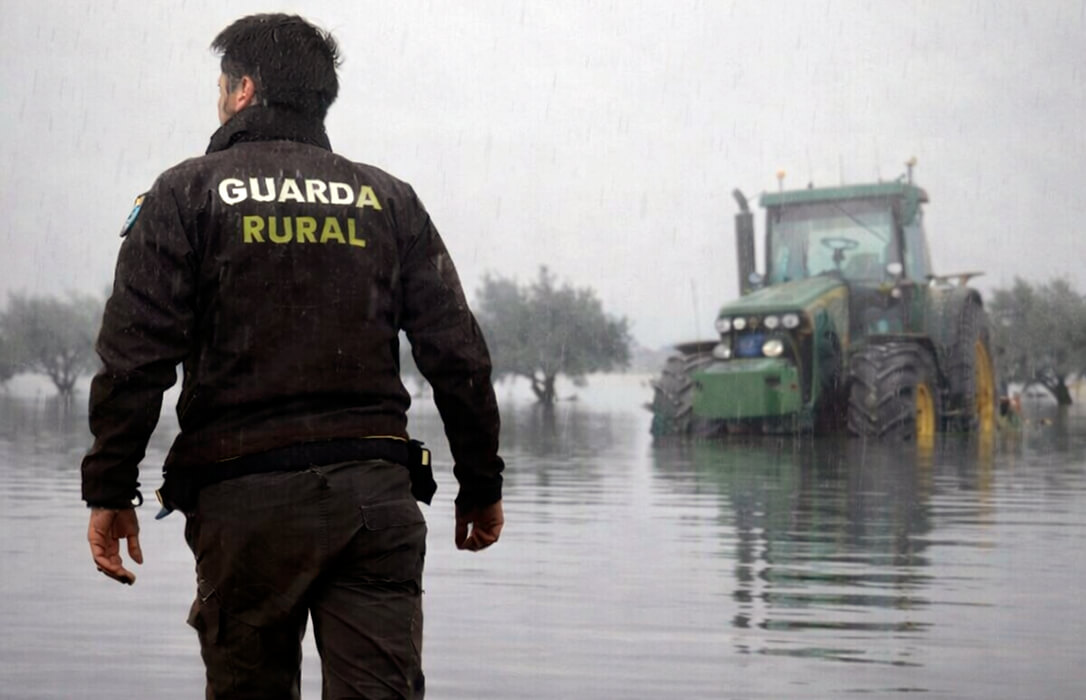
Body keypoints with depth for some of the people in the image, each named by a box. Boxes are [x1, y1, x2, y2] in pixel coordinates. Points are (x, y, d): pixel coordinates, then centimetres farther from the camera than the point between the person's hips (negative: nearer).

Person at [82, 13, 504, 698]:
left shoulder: (186, 193, 5)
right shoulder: (388, 199, 13)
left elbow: (136, 356, -5)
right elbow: (458, 355, 9)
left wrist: (110, 489, -1)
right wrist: (482, 486, 16)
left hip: (243, 496, -2)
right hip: (375, 493, 2)